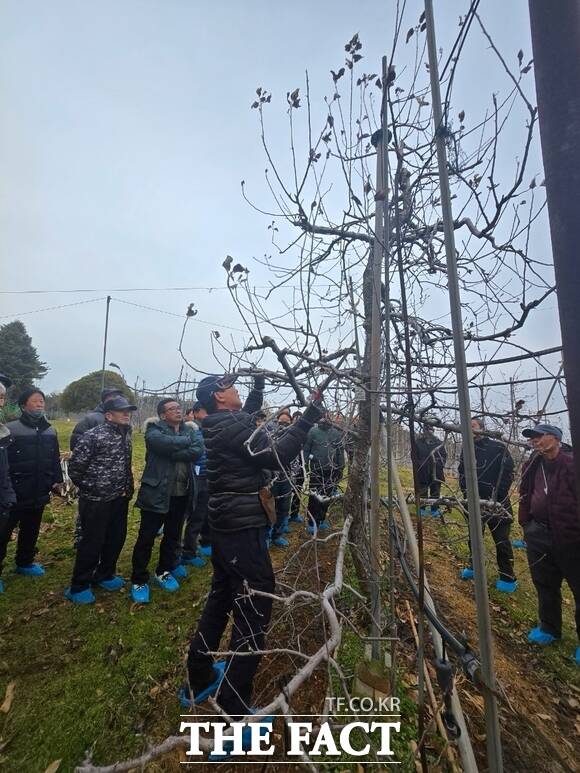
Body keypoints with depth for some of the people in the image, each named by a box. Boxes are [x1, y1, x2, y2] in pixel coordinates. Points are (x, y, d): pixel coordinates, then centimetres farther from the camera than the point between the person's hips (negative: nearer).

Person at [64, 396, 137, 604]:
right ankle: (78, 586, 24)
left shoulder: (126, 435, 5)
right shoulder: (93, 436, -18)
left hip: (119, 499, 7)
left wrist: (128, 488, 9)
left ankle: (104, 575, 38)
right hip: (96, 500, -7)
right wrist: (89, 488, -7)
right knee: (92, 542, 4)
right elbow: (75, 467, -15)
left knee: (116, 538, 16)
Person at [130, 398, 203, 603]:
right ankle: (139, 580, 24)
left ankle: (164, 571, 38)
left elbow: (198, 451, -12)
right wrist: (187, 441, -13)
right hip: (157, 492, -4)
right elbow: (163, 443, -27)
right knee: (146, 538, 6)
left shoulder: (189, 430, 6)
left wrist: (172, 453, -19)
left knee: (173, 535, 18)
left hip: (181, 493, 5)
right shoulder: (154, 429, -6)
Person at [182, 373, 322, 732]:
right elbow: (277, 454, -26)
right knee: (253, 613, 1)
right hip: (243, 531, -10)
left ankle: (199, 680, 40)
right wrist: (310, 415, -22)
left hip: (224, 528, 10)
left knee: (220, 601, 24)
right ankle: (234, 712, 13)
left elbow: (248, 418, 27)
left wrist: (259, 386, 20)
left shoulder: (218, 426, 9)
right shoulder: (233, 426, -20)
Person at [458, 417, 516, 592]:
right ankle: (474, 567, 36)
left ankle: (508, 578, 21)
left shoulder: (499, 447, -9)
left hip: (497, 503, -4)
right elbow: (462, 475, 8)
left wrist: (496, 497, -12)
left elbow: (509, 474, -9)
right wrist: (468, 494, -5)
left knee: (502, 541, 4)